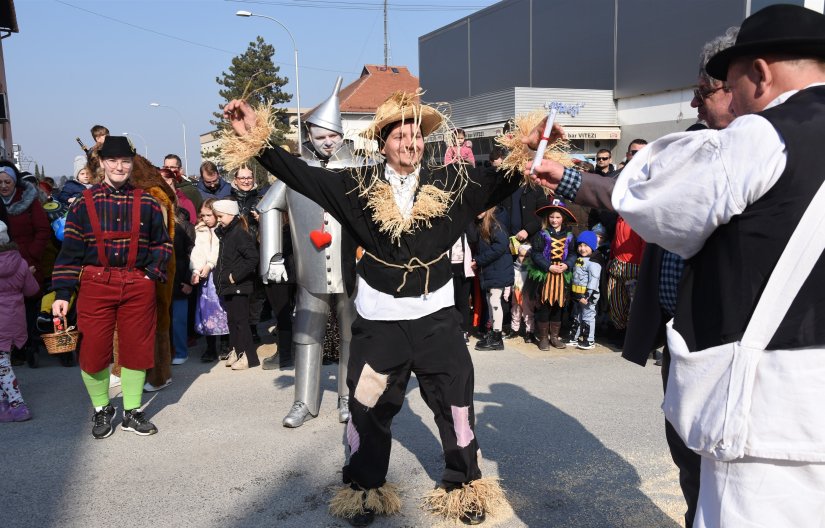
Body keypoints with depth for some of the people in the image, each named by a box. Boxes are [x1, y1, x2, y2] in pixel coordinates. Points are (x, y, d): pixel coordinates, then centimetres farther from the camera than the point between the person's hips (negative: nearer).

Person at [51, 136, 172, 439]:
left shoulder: (147, 203, 4)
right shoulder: (84, 203, 1)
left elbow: (162, 243, 12)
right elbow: (70, 251, 1)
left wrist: (152, 273, -4)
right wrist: (62, 293, -4)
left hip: (138, 286, 1)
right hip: (95, 286, -1)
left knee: (137, 350, 7)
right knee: (93, 351, 1)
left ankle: (132, 412, 24)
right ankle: (102, 411, 25)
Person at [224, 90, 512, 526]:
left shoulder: (450, 182, -1)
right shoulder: (359, 184, -2)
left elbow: (501, 179, -9)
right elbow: (303, 175, -5)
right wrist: (256, 139, -12)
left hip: (436, 316, 1)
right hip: (379, 318, 0)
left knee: (456, 405, 12)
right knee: (368, 408, 12)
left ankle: (464, 486, 33)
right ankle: (365, 489, 34)